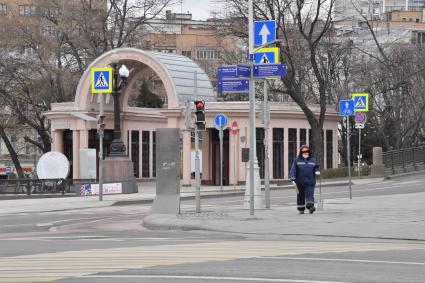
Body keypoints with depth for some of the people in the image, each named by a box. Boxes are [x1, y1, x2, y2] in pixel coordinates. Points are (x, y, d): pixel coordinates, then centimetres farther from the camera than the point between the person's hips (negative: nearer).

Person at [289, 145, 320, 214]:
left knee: (310, 195, -13)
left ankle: (310, 206, -20)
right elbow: (293, 170, -4)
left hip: (310, 182, 0)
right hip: (300, 182, 0)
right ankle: (301, 209, 20)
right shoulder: (297, 161, 2)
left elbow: (316, 168, 17)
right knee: (301, 196, 8)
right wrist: (292, 179, -16)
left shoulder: (313, 160, 9)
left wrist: (317, 171, -8)